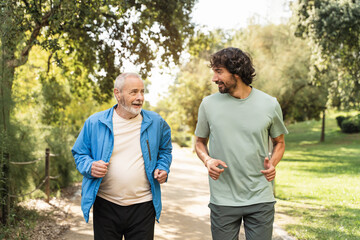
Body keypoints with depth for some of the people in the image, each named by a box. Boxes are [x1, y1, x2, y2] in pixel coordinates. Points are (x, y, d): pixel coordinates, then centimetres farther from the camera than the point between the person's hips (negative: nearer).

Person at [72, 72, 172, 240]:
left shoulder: (156, 122, 3)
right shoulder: (94, 123, -1)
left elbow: (165, 150, 19)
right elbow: (79, 153, 8)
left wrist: (163, 168, 0)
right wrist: (90, 167, -13)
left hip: (143, 207, 1)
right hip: (106, 206, 0)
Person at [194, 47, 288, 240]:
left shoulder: (269, 104, -1)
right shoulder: (209, 104, -1)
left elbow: (279, 142, 13)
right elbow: (200, 142, 12)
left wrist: (273, 164, -7)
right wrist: (207, 160, -10)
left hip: (260, 198, 0)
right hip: (222, 201, 0)